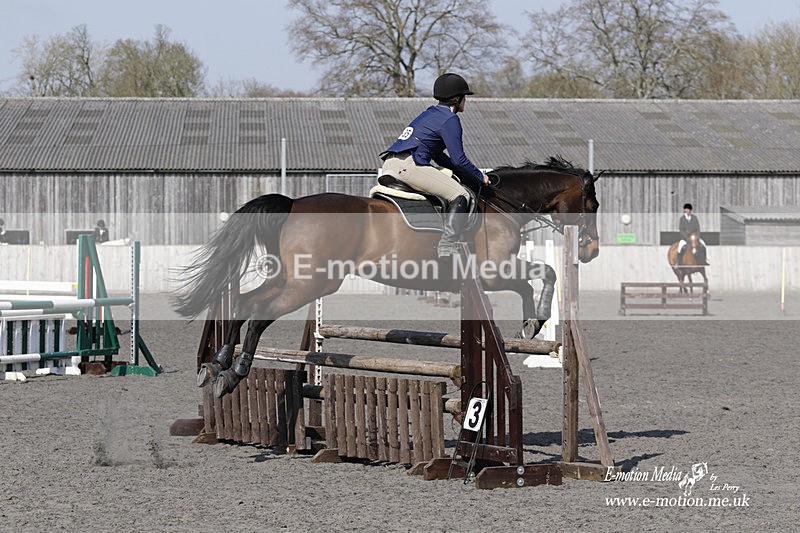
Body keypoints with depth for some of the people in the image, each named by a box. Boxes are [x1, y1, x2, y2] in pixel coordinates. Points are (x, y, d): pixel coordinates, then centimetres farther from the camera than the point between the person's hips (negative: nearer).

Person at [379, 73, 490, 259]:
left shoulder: (431, 113, 26)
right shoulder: (449, 119, -3)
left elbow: (437, 155, 33)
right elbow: (459, 159, -8)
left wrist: (462, 172, 26)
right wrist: (480, 177, 7)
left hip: (389, 165, 10)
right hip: (408, 165, -10)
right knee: (459, 195, -12)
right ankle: (446, 250, -24)